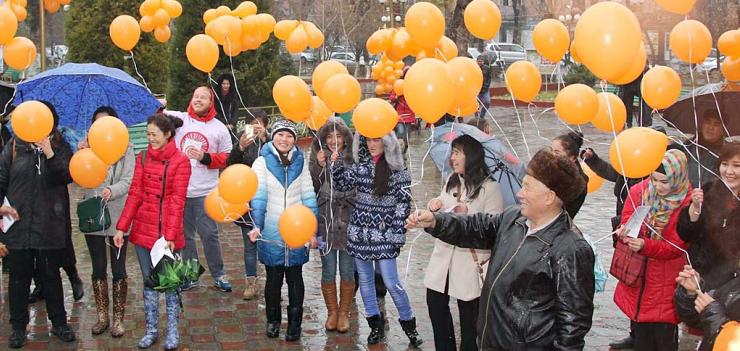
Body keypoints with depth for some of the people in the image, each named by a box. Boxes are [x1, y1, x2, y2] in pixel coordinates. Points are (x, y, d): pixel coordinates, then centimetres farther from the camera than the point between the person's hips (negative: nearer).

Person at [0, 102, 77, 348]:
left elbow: (67, 176, -11)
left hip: (50, 225, 0)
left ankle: (59, 323, 23)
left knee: (51, 276, 10)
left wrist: (50, 154, -24)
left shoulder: (60, 148, 3)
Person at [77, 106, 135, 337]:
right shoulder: (88, 147, 5)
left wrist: (111, 190, -27)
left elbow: (129, 180, -8)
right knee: (98, 268, 11)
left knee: (118, 269, 4)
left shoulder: (125, 148, -1)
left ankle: (118, 319, 16)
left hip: (118, 216, -2)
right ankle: (102, 316, 23)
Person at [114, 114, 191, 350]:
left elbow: (177, 201, -11)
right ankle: (151, 330, 23)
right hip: (143, 229, 4)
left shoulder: (180, 161, -7)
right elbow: (135, 194, 3)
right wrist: (122, 227, -5)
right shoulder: (143, 158, 6)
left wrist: (170, 235, -17)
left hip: (167, 231, -4)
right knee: (149, 282, 12)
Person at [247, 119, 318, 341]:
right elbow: (258, 197, -12)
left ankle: (295, 323, 19)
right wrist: (257, 225, -25)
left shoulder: (300, 162, 3)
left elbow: (308, 197, 4)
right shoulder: (262, 161, -5)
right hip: (271, 231, -2)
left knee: (295, 277, 8)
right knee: (273, 278, 8)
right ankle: (273, 320, 24)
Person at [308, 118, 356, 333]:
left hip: (349, 223, -1)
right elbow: (312, 189, -3)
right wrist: (319, 166, -17)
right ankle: (332, 312, 26)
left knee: (347, 271, 8)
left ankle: (344, 313, 24)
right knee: (328, 271, 9)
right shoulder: (318, 158, 1)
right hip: (325, 222, 1)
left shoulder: (353, 159, -4)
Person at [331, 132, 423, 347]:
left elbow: (403, 203, -7)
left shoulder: (398, 170, -6)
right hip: (360, 231, 5)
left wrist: (398, 236, -10)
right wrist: (335, 164, -10)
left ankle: (408, 323, 14)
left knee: (391, 283, -4)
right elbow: (343, 185, 5)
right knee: (365, 280, 10)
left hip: (384, 234, -4)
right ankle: (375, 323, 23)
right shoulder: (361, 165, 6)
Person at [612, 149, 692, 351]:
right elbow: (626, 221, -2)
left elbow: (676, 247, -13)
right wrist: (625, 232, -26)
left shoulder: (688, 203, -14)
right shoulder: (639, 192, -2)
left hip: (665, 286, -4)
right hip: (636, 279, 4)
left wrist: (645, 245, -29)